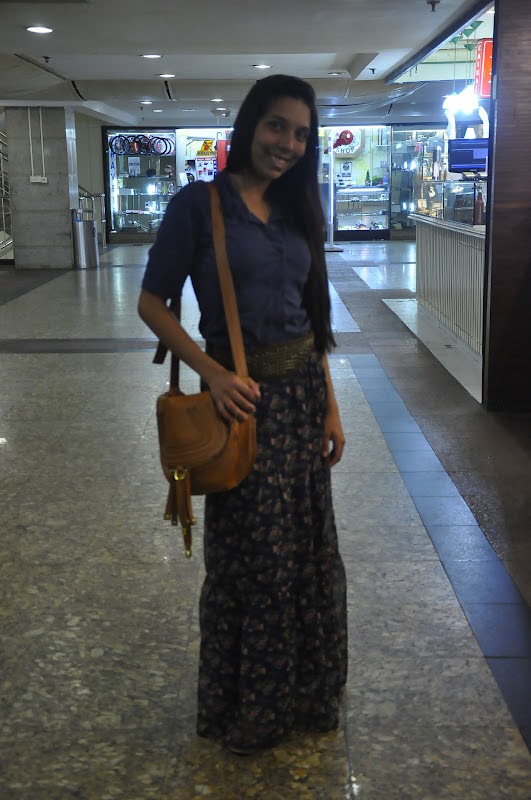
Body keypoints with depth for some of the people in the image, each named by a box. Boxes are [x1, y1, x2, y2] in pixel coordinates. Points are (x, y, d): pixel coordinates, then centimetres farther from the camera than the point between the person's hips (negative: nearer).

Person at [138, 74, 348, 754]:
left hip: (302, 393, 6)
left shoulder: (296, 209, 9)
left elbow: (313, 319, 12)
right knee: (251, 553, 5)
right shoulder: (200, 204, -8)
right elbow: (152, 303, -8)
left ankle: (306, 693, 35)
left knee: (309, 546, 13)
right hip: (241, 395, -5)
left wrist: (329, 406, 9)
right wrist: (213, 373, -17)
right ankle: (245, 710, 28)